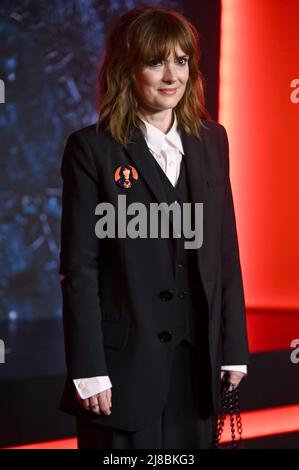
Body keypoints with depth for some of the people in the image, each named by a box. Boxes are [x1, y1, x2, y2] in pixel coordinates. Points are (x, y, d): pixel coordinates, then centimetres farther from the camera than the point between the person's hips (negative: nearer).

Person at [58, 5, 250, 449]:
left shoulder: (210, 139, 8)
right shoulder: (92, 149, -6)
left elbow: (226, 250, 10)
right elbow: (78, 267, -9)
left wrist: (234, 346, 7)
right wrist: (89, 370, -12)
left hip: (198, 361, 4)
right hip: (125, 362, -4)